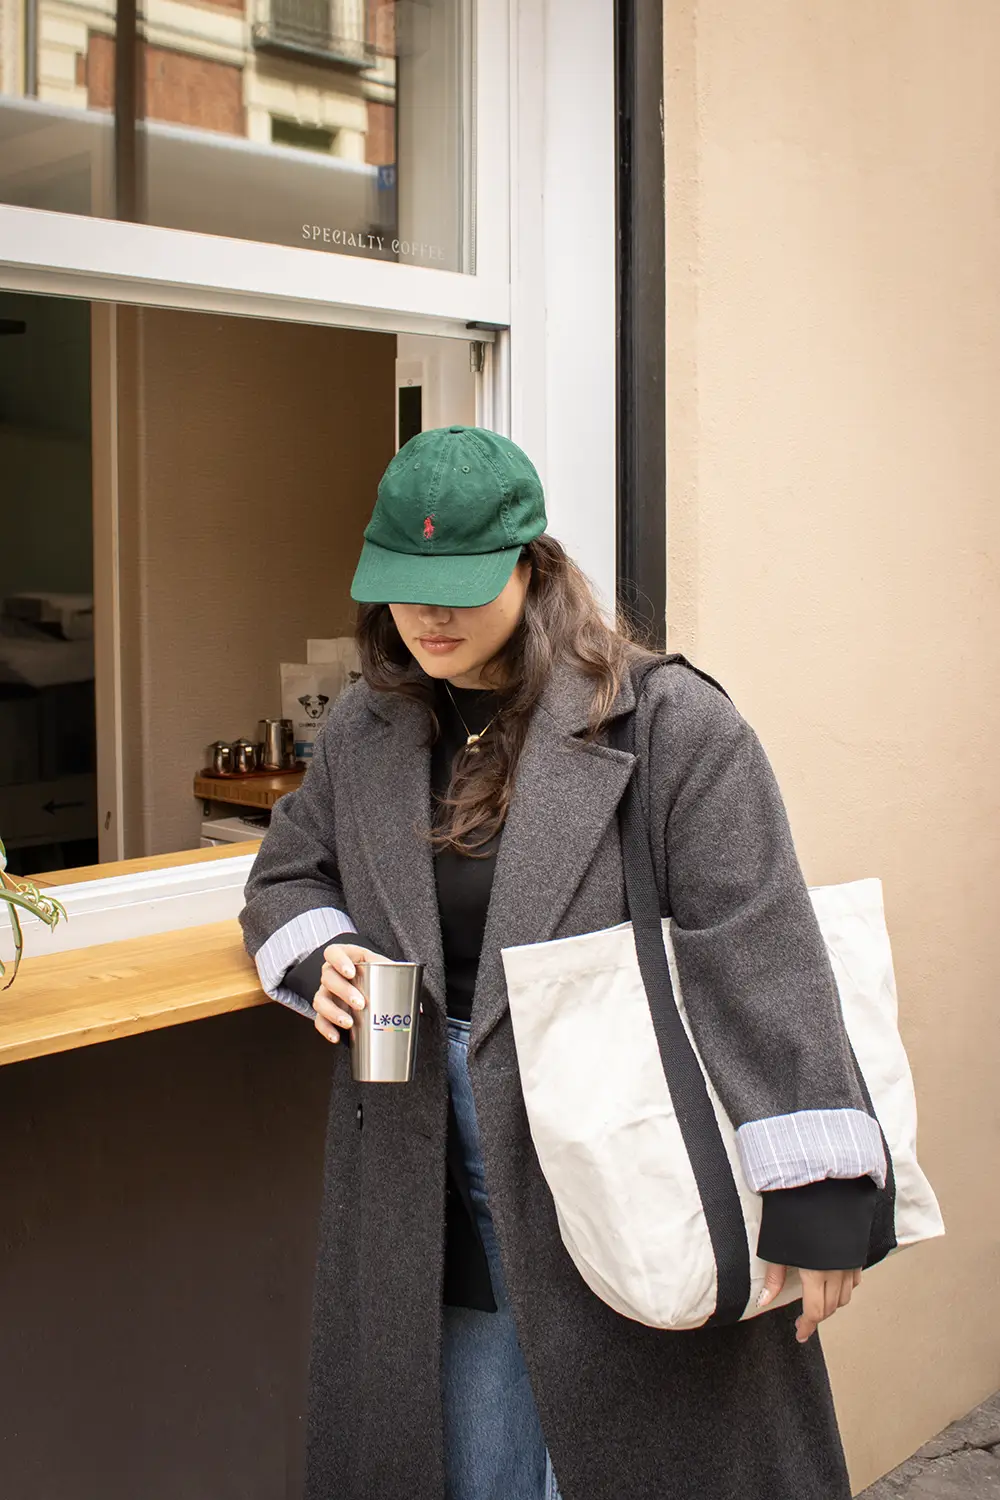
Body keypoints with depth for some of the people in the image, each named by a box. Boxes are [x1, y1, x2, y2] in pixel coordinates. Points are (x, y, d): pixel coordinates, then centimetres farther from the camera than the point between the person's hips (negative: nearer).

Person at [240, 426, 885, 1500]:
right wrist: (320, 952, -2)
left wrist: (814, 1192, -20)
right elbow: (286, 877, 22)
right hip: (430, 1178, 5)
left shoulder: (667, 723, -12)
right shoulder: (363, 729, 8)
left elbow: (758, 957, -16)